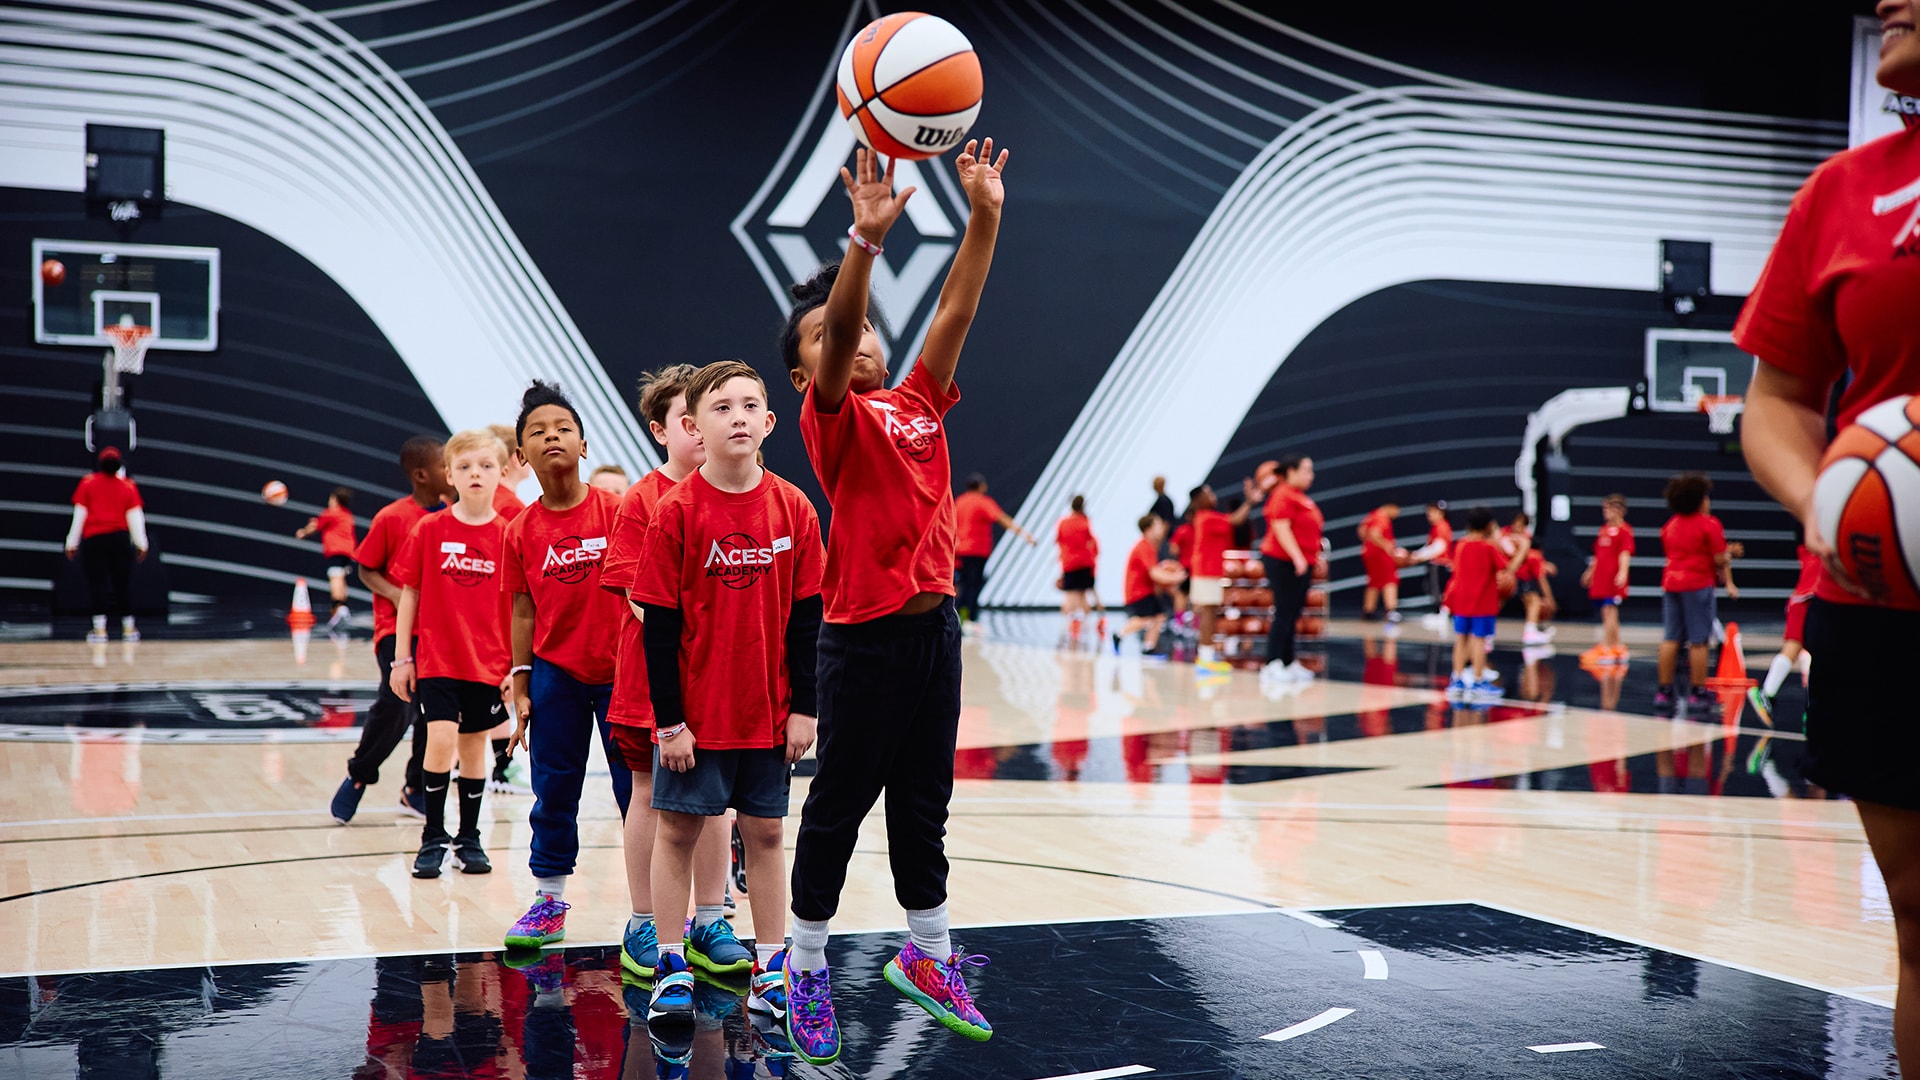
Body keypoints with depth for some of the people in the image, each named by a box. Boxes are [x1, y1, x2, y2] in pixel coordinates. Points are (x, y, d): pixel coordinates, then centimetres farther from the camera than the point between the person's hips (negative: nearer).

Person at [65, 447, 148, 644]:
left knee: (97, 583, 0)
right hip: (120, 538, 1)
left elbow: (79, 515, 1)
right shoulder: (128, 486, 4)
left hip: (93, 539, -1)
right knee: (123, 583, 8)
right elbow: (135, 516, 2)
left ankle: (99, 629, -5)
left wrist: (72, 542, 6)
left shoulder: (87, 483, 2)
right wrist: (141, 543, 7)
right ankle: (128, 628, 13)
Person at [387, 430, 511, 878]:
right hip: (437, 658, -1)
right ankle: (433, 837, 3)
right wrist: (401, 658, 2)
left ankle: (468, 839, 22)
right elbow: (409, 594, 3)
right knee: (441, 739, -12)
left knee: (474, 745, 9)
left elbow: (520, 605, 2)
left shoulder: (510, 536, -2)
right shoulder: (429, 530, -2)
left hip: (488, 663, 1)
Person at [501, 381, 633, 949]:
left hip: (618, 670, -2)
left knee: (635, 785, 4)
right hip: (555, 674, 2)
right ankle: (549, 901, 23)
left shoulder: (615, 511, -7)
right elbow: (523, 612, 5)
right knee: (553, 789, 9)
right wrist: (521, 688, 4)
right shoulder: (521, 531, 0)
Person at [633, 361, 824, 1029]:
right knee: (678, 829, 6)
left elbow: (806, 616, 2)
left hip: (770, 714, 2)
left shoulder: (793, 509, -2)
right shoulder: (677, 512, -9)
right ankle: (672, 965, 18)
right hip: (695, 714, -2)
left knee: (765, 831, 11)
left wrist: (805, 706, 0)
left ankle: (772, 965, 21)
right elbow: (659, 624, -8)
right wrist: (669, 718, -10)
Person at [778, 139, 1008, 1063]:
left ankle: (926, 955, 31)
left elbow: (955, 313, 5)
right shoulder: (833, 421, -5)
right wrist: (867, 237, -35)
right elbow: (835, 333, -23)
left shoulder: (919, 404, 11)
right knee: (838, 805, 5)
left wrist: (984, 218, -5)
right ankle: (805, 969, 20)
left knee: (923, 801, 17)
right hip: (864, 636, -6)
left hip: (933, 624, 6)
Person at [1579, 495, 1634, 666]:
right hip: (1601, 578, 9)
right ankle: (1617, 649, 20)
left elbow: (1625, 553, -17)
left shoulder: (1624, 530, -8)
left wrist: (1622, 572, -28)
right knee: (1609, 614, 12)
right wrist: (1590, 571, 30)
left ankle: (1606, 649, -9)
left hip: (1614, 580, -9)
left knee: (1609, 611, -10)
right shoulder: (1604, 529, 17)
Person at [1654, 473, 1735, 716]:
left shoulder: (1670, 524, 12)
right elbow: (1720, 559, -9)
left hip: (1670, 582, 6)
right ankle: (1697, 694, 1)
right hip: (1698, 584, -6)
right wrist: (1729, 583, 7)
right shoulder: (1709, 523, -6)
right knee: (1698, 641, -1)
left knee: (1670, 639, 6)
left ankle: (1664, 691, 6)